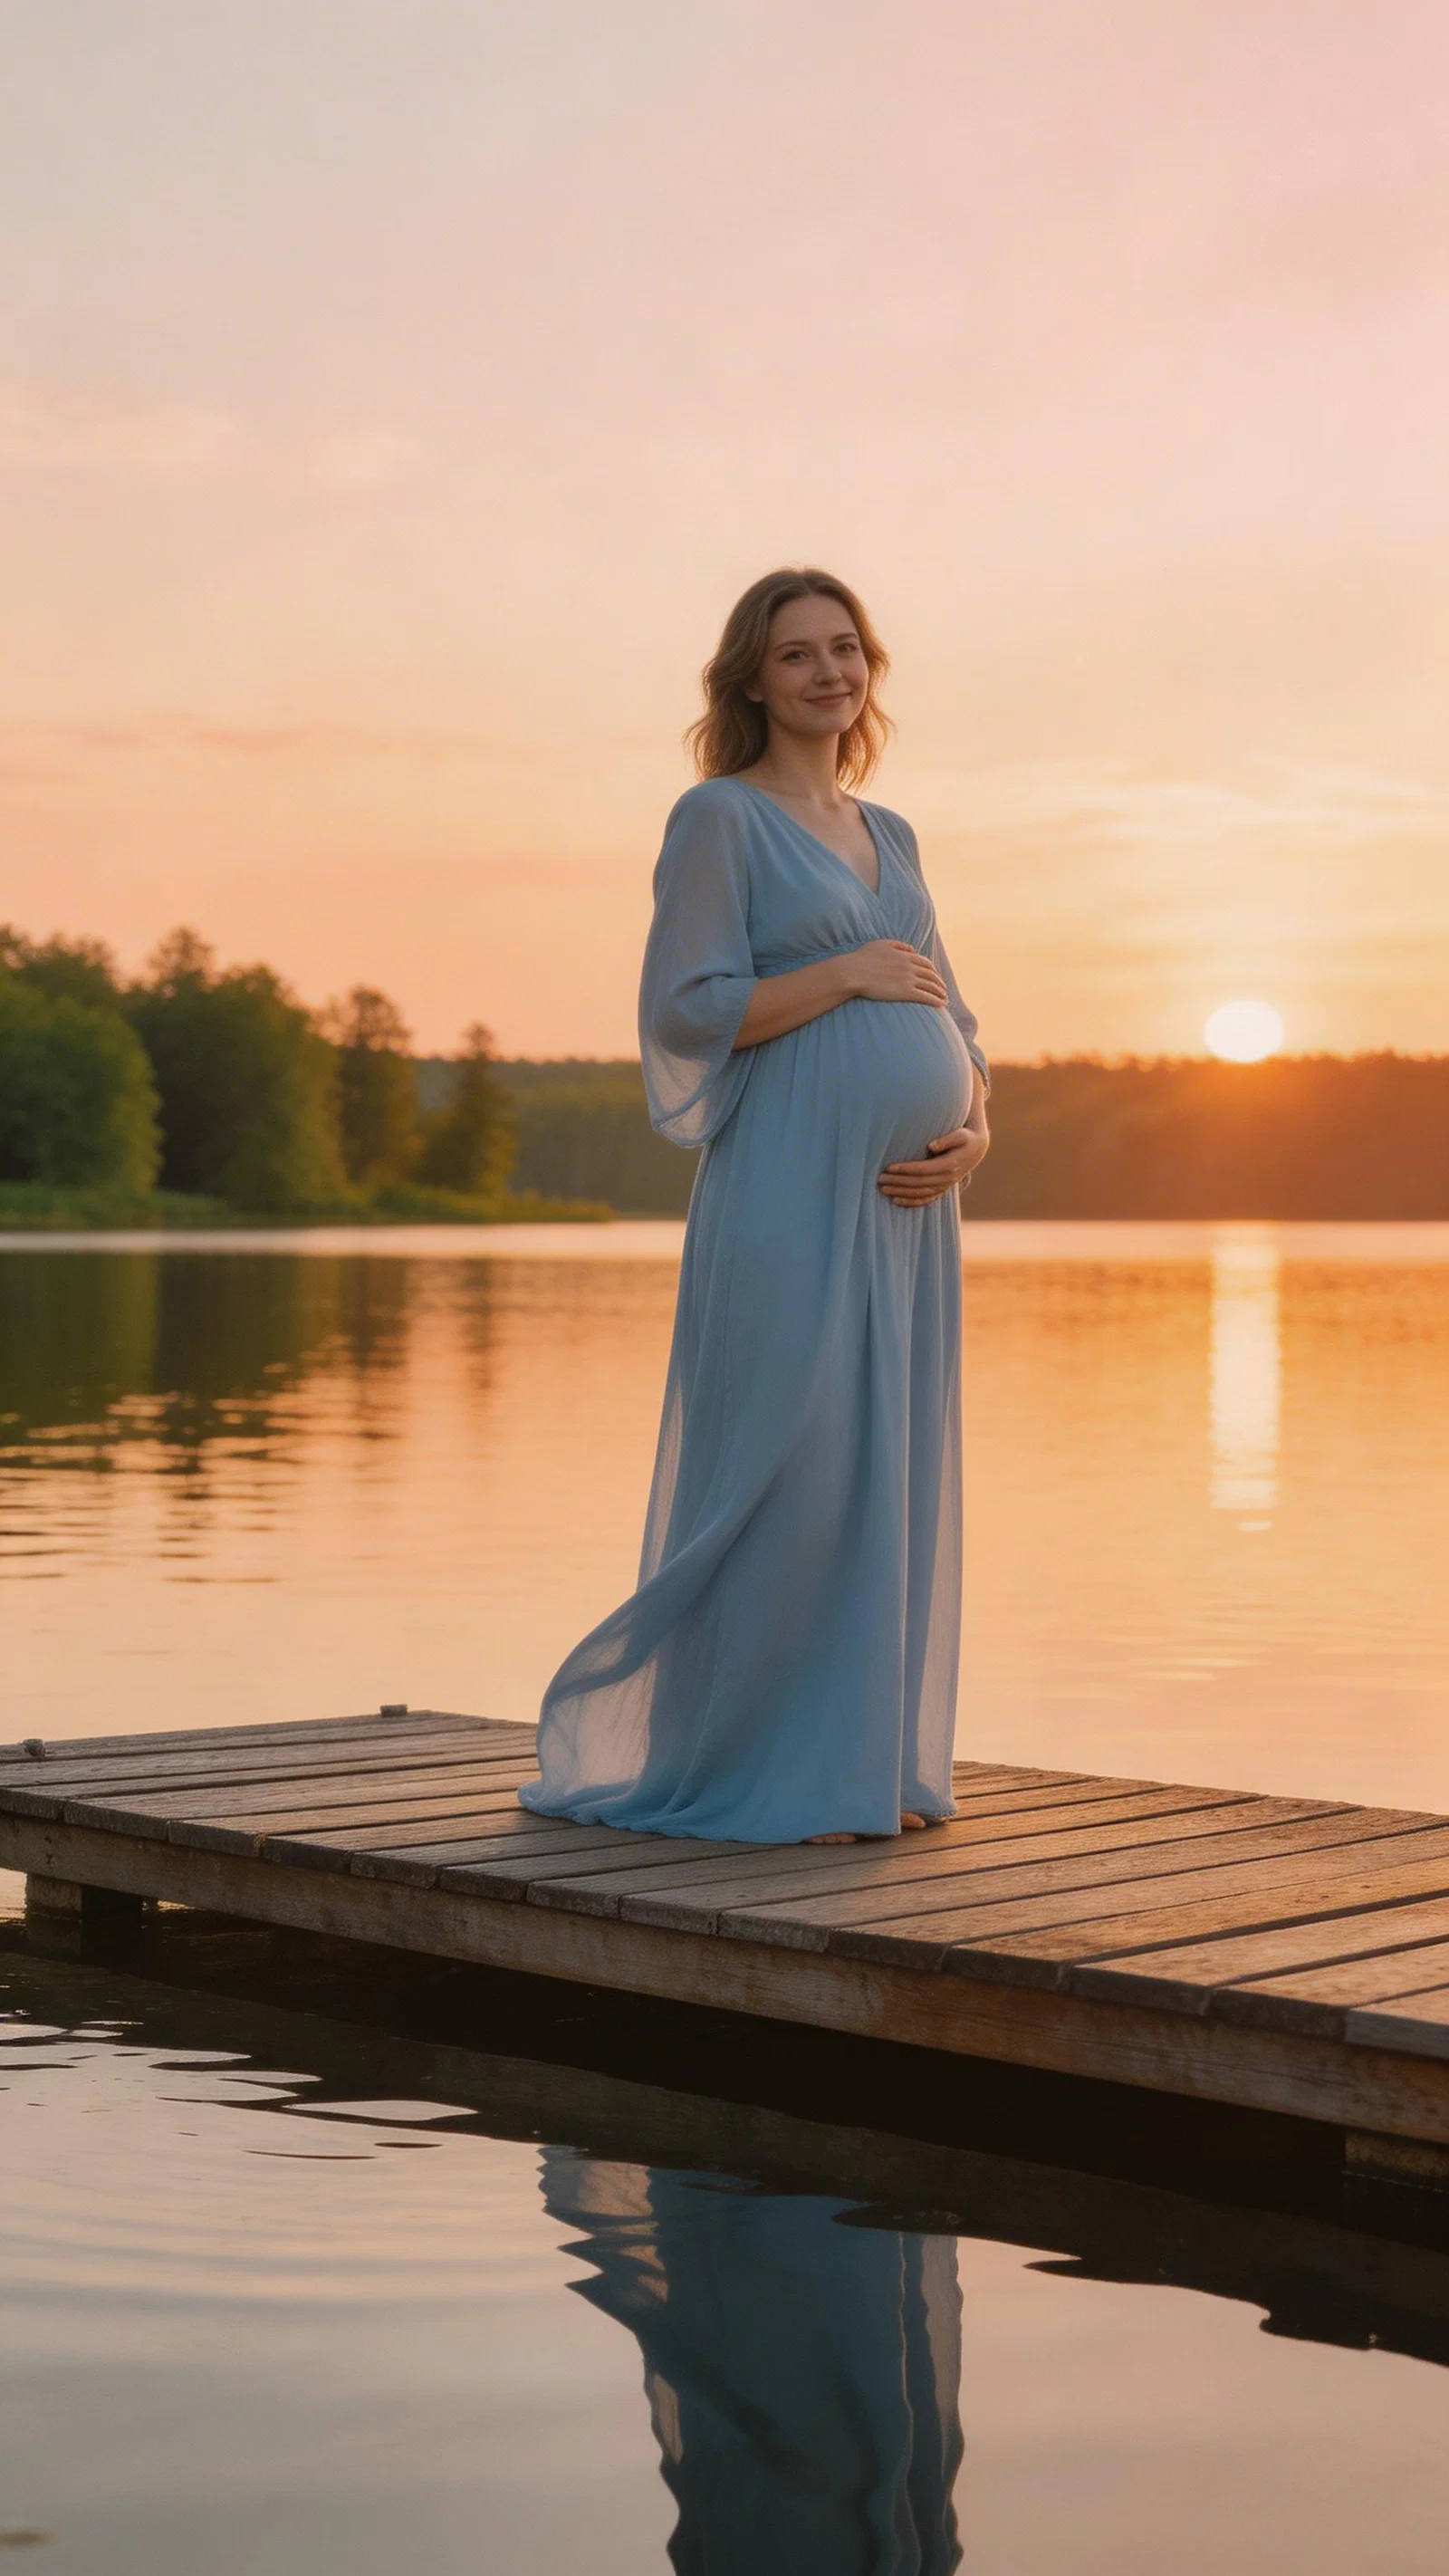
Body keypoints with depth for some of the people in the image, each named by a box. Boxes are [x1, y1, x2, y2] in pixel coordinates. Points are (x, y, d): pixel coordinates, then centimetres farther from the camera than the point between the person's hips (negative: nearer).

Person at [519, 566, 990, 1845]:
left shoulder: (890, 836, 19)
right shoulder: (720, 817, -2)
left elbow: (949, 1022, 19)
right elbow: (684, 1010, -11)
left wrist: (973, 1134, 0)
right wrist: (850, 973, -12)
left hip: (903, 1207, 7)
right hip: (791, 1197, -7)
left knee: (889, 1477, 7)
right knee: (784, 1472, -8)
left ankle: (868, 1762, 16)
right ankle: (755, 1770, 4)